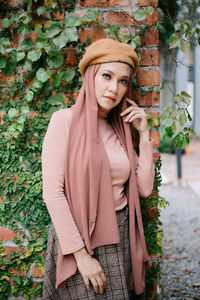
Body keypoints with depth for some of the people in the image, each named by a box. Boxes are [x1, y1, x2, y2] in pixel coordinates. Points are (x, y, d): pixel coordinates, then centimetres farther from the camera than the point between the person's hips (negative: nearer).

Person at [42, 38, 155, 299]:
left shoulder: (119, 130, 9)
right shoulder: (65, 120, -9)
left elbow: (144, 188, 5)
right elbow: (52, 193, -15)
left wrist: (144, 134, 1)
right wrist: (81, 255, -16)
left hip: (120, 237, 5)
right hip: (78, 237, -5)